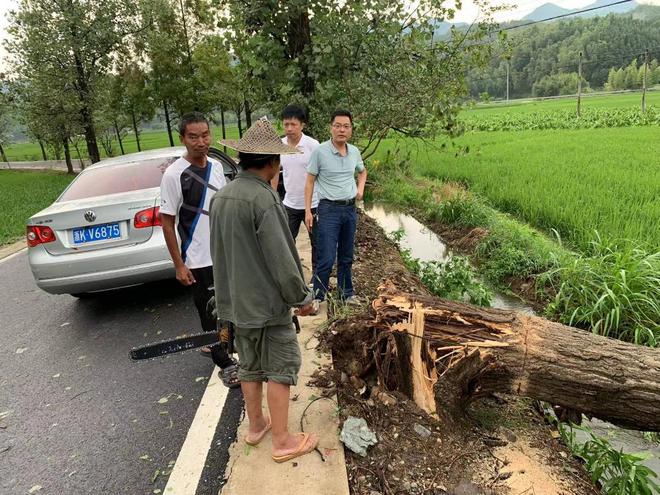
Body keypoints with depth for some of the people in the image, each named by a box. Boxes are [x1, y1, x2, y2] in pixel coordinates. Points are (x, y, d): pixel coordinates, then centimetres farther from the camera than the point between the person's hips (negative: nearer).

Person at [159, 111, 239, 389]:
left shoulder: (216, 167, 3)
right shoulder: (174, 174, -15)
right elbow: (167, 222, -12)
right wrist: (179, 265, -13)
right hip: (198, 260, -6)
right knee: (209, 311, 6)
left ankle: (213, 344, 43)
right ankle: (225, 364, 22)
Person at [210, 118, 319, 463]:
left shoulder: (221, 196, 4)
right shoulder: (264, 198, -22)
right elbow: (281, 258, -22)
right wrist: (301, 297, -9)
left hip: (236, 301, 8)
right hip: (268, 302, -8)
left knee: (250, 365, 20)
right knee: (281, 367, 6)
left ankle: (256, 425, 36)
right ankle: (282, 441, 18)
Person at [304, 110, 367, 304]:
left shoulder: (354, 152, 4)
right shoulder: (320, 151, -10)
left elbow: (362, 171, 25)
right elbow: (310, 182, -5)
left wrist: (361, 188, 6)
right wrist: (308, 211, -9)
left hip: (350, 209, 5)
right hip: (329, 209, -5)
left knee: (346, 257, 15)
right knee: (326, 259, -7)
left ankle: (346, 293, 30)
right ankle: (317, 297, 9)